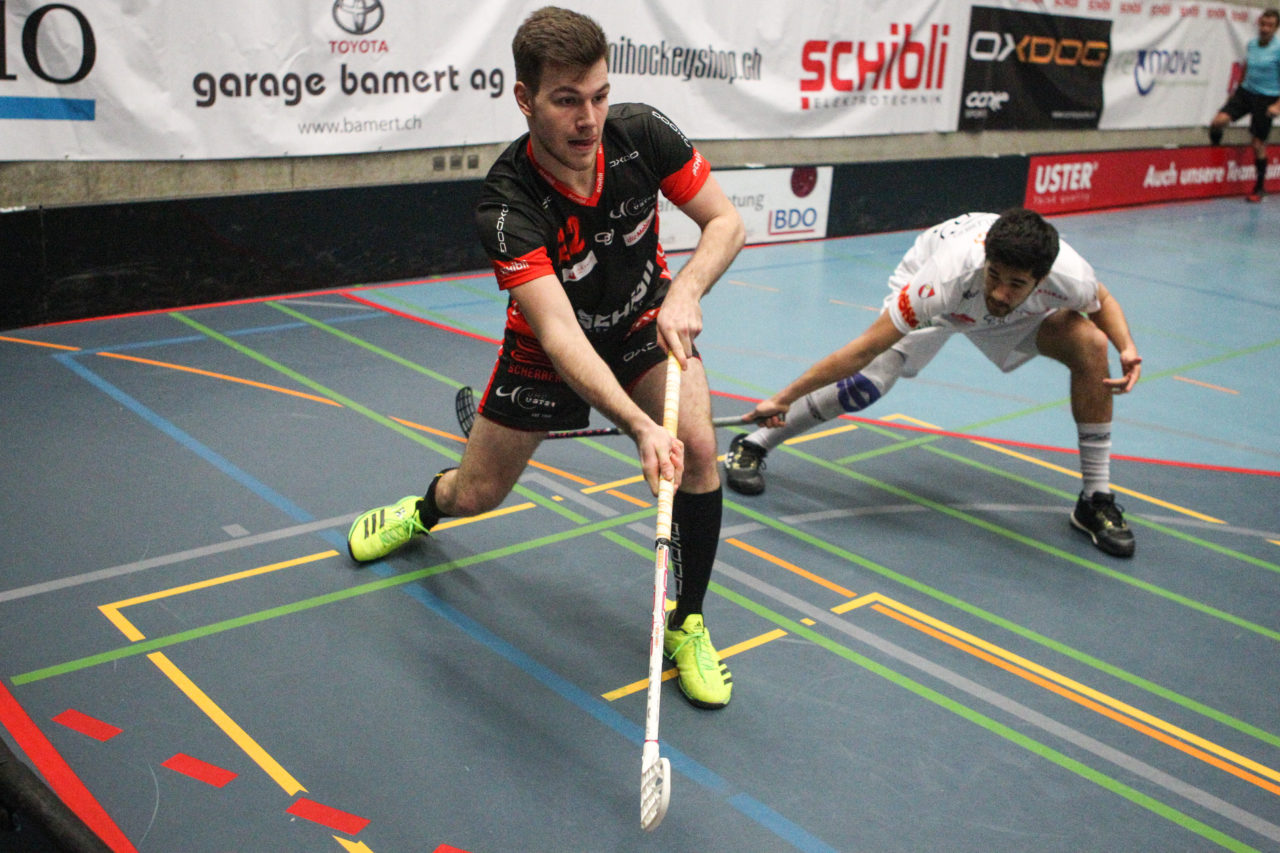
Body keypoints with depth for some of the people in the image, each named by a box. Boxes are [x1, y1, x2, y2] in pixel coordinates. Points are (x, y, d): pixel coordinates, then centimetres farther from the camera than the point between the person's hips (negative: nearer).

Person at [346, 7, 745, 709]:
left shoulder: (643, 133, -24)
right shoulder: (506, 204, -34)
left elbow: (726, 221, -12)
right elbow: (559, 333, -41)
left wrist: (684, 291, -32)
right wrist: (639, 426, -55)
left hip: (646, 322, 2)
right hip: (547, 348, -1)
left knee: (697, 448, -24)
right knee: (474, 495, 9)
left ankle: (686, 625, -3)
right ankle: (424, 508, 51)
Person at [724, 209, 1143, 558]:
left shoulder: (1069, 278, -36)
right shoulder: (944, 278, -45)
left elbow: (1103, 301, -7)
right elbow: (864, 348, -38)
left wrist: (1128, 348, -27)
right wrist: (783, 398, -35)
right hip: (937, 302, -3)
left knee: (1091, 345, -19)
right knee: (870, 381, -23)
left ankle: (1096, 500, -4)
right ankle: (752, 446, -2)